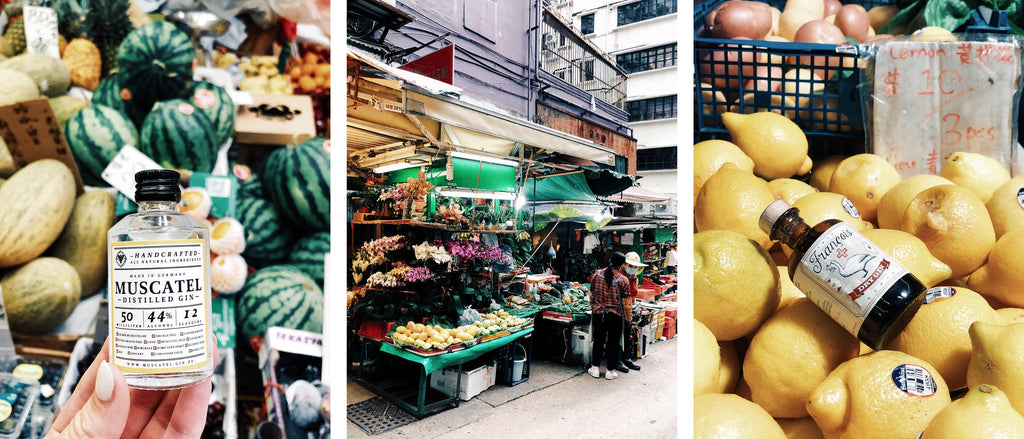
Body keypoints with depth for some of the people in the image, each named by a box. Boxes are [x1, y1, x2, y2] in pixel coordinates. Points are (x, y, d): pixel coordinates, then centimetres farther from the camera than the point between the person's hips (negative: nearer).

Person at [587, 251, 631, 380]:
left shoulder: (597, 274, -3)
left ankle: (595, 368, 22)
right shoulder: (623, 280, -12)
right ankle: (610, 370, 19)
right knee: (613, 341, 10)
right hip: (615, 315, -3)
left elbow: (592, 295, 6)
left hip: (598, 313, 3)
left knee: (598, 340, 15)